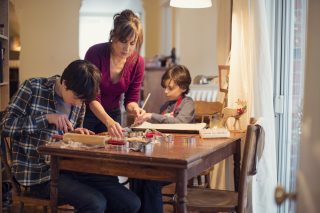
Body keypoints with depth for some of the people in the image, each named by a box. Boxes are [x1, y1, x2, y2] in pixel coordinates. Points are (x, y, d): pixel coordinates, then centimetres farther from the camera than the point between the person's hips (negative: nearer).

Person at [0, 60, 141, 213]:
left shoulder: (79, 102, 10)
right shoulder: (33, 87, -5)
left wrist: (76, 134, -1)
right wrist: (46, 118, -19)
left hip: (68, 167, 6)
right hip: (37, 172, -6)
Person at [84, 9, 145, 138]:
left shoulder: (138, 62, -14)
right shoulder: (95, 53, -25)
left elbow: (131, 99, -6)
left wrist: (135, 109, -30)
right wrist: (108, 121, -44)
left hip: (113, 115, 3)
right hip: (86, 113, -3)